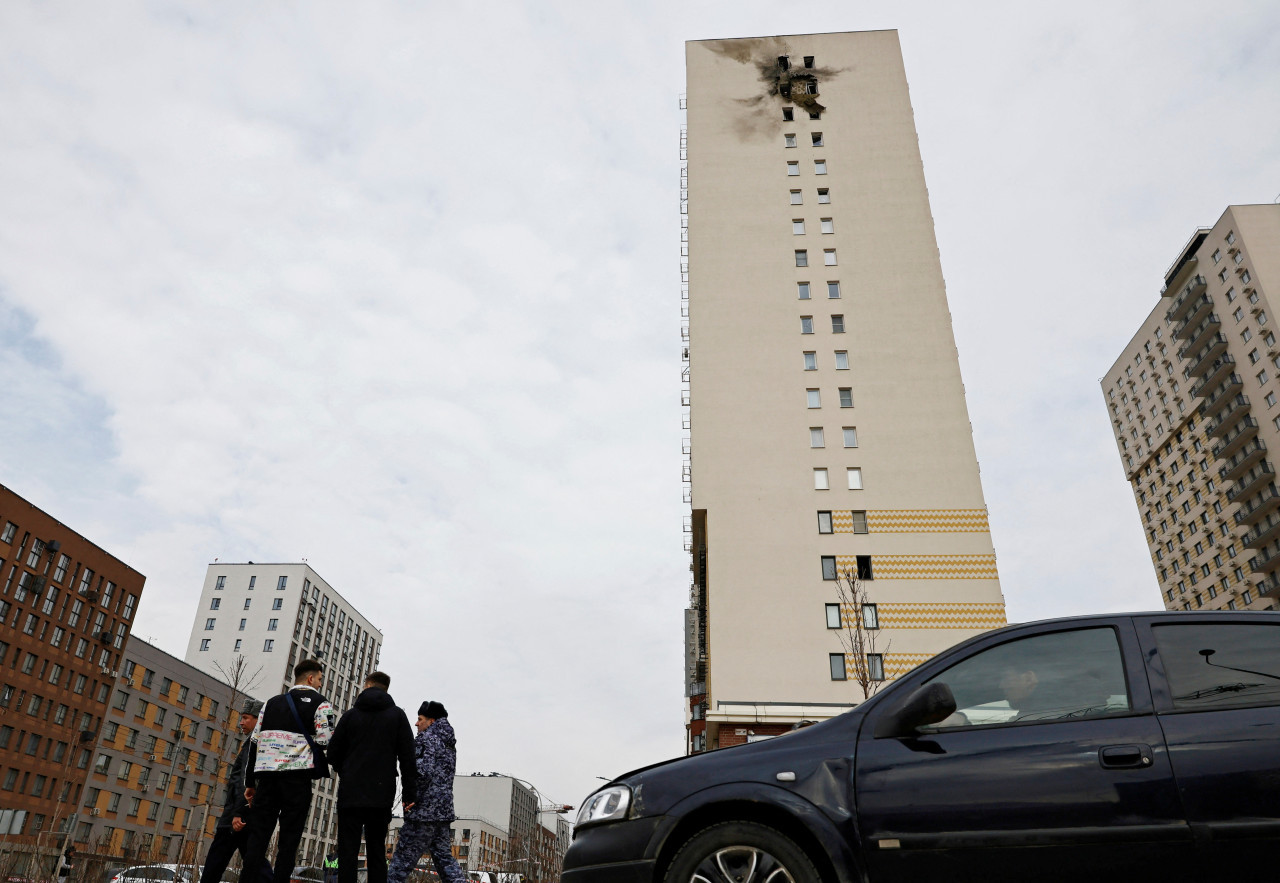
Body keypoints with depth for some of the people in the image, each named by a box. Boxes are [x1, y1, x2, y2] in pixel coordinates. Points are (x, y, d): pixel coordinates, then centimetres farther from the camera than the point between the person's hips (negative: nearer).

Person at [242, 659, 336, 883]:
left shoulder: (272, 702, 20)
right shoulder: (320, 703, 3)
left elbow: (254, 741, 17)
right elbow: (325, 739, -9)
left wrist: (249, 782, 18)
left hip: (266, 774, 5)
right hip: (297, 776, -4)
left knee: (258, 835, 5)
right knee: (289, 839, 0)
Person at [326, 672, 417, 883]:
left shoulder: (351, 715, 5)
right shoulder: (397, 715, 3)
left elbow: (333, 755, 7)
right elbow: (407, 757, -2)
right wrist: (408, 794, 1)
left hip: (350, 794, 0)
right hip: (381, 797, 1)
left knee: (347, 852, 2)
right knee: (376, 853, 8)